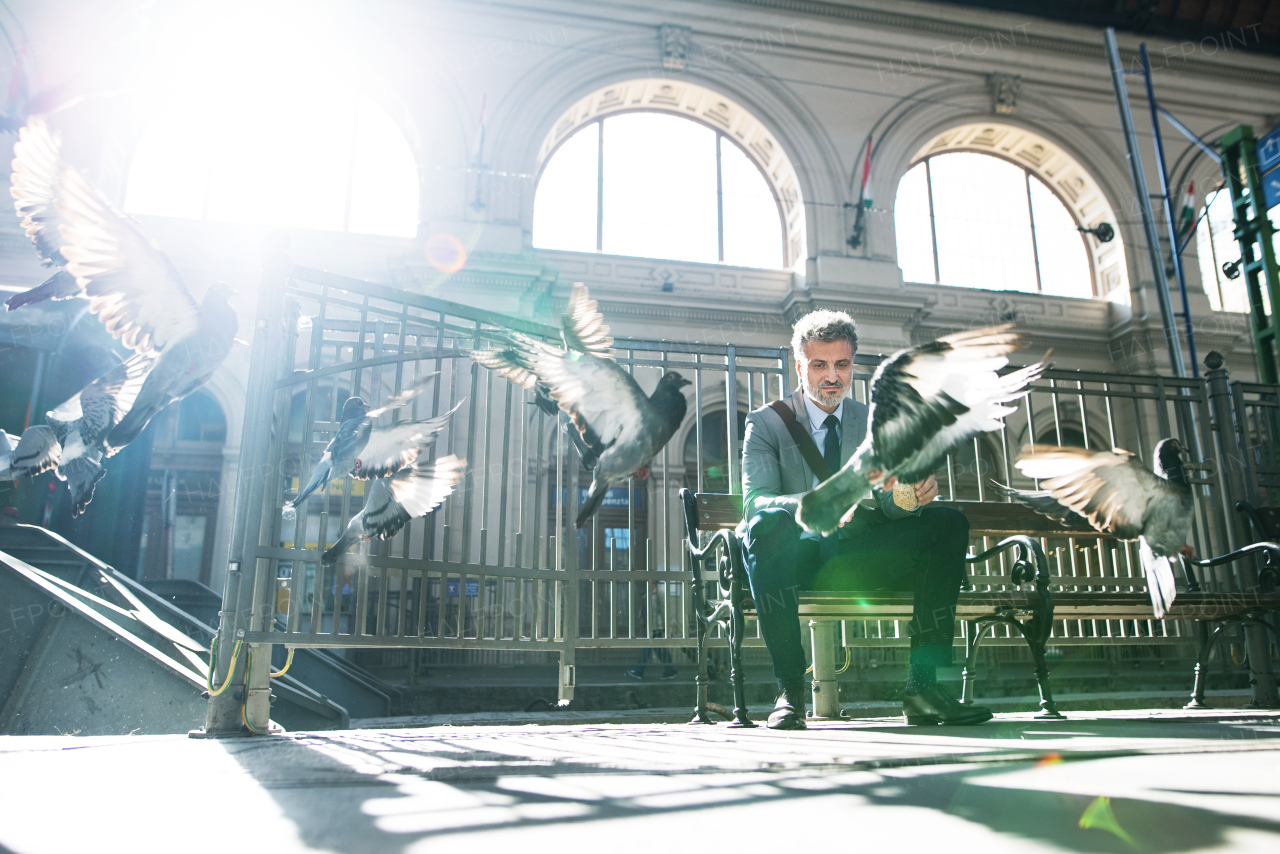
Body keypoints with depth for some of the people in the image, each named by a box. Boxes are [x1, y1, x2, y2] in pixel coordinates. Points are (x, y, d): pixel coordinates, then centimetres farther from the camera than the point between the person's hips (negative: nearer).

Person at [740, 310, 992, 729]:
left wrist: (914, 493, -24)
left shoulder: (873, 423, 12)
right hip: (796, 560, -4)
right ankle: (790, 690, -29)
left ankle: (923, 683, -17)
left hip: (860, 560, 4)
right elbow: (754, 501, -15)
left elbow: (887, 499, 1)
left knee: (948, 523, -14)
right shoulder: (767, 422, -1)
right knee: (768, 523, -37)